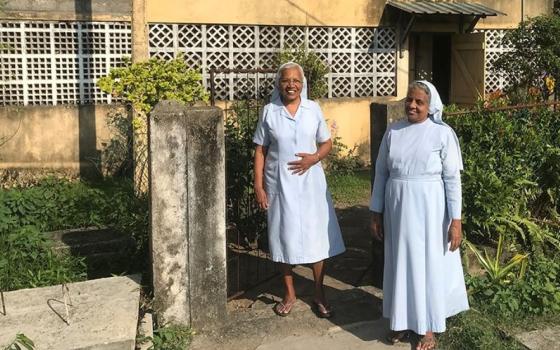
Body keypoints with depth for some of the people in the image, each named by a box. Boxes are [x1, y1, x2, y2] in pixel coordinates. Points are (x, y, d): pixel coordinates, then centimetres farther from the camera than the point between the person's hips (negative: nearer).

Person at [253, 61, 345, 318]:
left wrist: (314, 158, -14)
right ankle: (289, 295, 25)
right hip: (280, 184, 0)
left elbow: (327, 143, 7)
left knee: (317, 236, 5)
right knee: (284, 237, 8)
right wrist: (258, 186, -5)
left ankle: (319, 294, 21)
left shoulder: (313, 109, 0)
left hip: (310, 183, 1)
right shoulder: (269, 112, -2)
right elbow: (260, 151, 0)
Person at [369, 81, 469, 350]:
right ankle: (403, 319, 30)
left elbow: (452, 179, -8)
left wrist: (455, 220, -12)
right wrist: (376, 212, 6)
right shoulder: (393, 131, 2)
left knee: (429, 265, 8)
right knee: (401, 263, 13)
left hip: (429, 210, -3)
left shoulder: (443, 133, -8)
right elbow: (381, 173, 6)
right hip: (398, 209, 4)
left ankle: (428, 327, 23)